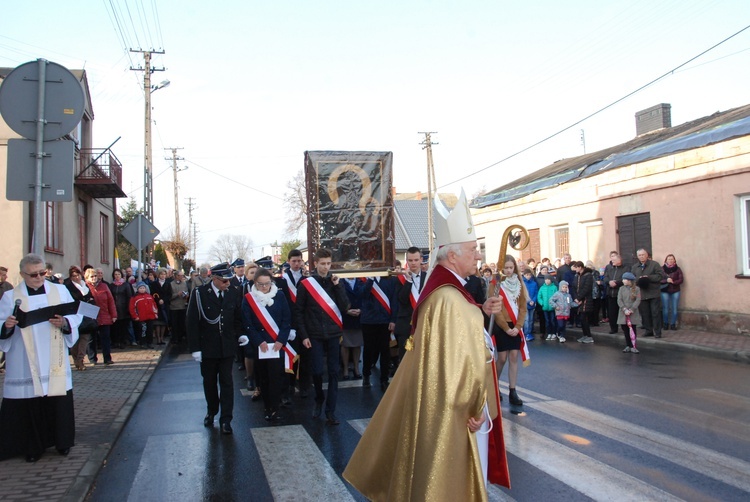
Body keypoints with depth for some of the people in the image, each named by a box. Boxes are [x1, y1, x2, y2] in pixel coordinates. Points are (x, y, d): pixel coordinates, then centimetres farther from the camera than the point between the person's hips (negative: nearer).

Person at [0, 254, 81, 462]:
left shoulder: (60, 291, 6)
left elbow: (75, 317, 4)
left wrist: (64, 322, -16)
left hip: (55, 364, 1)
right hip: (25, 365, -1)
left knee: (59, 402, 5)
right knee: (29, 404, 0)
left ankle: (62, 442, 19)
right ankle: (33, 446, 14)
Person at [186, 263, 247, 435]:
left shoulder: (233, 293, -4)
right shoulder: (199, 294, -11)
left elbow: (238, 318, 7)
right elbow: (192, 322, -9)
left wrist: (240, 334, -10)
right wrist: (195, 348, -11)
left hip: (227, 346, 1)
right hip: (208, 347, -1)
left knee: (226, 382, 3)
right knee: (209, 381, 15)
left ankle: (225, 419, 9)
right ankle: (211, 411, 35)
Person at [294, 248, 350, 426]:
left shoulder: (336, 282, 6)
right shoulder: (306, 284, -1)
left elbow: (344, 307, -3)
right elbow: (298, 311, 0)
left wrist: (337, 286, -11)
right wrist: (303, 335, -5)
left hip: (333, 334, 2)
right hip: (315, 335, -2)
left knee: (334, 372, 2)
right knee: (317, 370, -3)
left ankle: (330, 411, 9)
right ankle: (319, 398, 26)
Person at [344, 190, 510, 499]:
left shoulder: (443, 287, 5)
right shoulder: (448, 298, -26)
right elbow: (459, 360, -27)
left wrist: (481, 311, 6)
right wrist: (475, 408, -18)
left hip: (446, 404, 10)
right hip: (453, 411, -10)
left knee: (439, 471, 24)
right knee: (452, 476, 7)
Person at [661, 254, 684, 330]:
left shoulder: (677, 269, 4)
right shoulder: (662, 269, 1)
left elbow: (681, 279, -1)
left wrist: (673, 282, -18)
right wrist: (666, 280, -21)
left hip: (675, 291, 1)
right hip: (665, 291, -1)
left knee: (674, 309, 1)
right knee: (665, 308, 1)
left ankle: (673, 324, 9)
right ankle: (665, 324, 11)